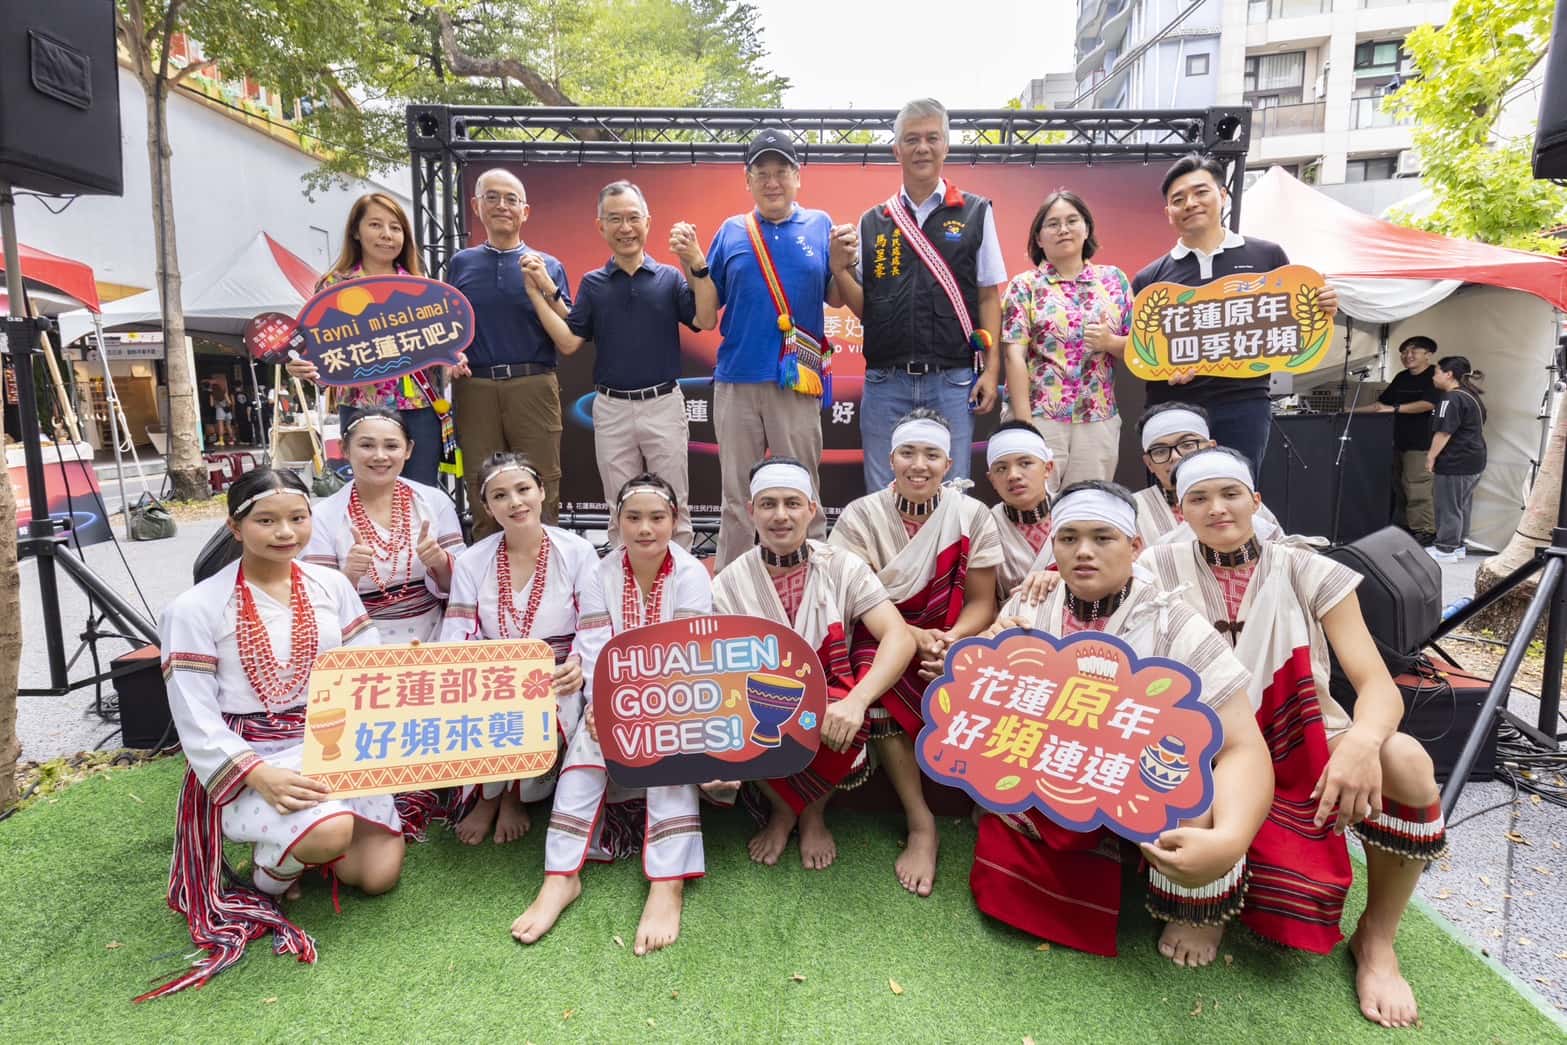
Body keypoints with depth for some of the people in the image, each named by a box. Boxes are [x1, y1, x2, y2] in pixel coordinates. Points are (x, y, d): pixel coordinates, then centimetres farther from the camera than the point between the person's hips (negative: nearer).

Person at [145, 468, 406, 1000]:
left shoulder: (331, 586, 3)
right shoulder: (195, 610, -8)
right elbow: (198, 723, -10)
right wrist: (261, 774, -24)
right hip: (249, 757, -4)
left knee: (378, 873, -5)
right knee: (331, 832, -31)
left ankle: (305, 840, 26)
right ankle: (267, 877, 5)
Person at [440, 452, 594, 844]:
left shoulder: (577, 553, -3)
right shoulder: (471, 562, 3)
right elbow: (457, 640, -3)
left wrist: (579, 665, -28)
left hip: (556, 683, -2)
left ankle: (514, 797, 3)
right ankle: (488, 794, 6)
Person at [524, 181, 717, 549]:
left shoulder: (670, 277, 4)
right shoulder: (592, 283, 7)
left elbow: (706, 321, -9)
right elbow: (568, 342, 1)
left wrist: (698, 265, -18)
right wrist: (536, 293, -6)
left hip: (663, 404, -1)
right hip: (611, 408, 2)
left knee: (673, 509, 6)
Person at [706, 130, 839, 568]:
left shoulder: (820, 225, 9)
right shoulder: (732, 231, 11)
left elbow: (836, 299, 7)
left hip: (798, 380, -1)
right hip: (737, 378, 1)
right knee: (737, 498, 9)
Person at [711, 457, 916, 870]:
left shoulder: (843, 567, -6)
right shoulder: (730, 582, -3)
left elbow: (900, 637, -19)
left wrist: (856, 701, -36)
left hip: (827, 715, -1)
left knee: (848, 717, -33)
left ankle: (813, 812, 1)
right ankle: (781, 807, 3)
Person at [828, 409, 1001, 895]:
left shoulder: (972, 515, -3)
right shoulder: (861, 516, -6)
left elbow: (981, 603, -4)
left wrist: (950, 641, -25)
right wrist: (914, 637, -29)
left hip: (951, 639, 1)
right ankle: (921, 822, -25)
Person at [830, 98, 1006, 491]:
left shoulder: (975, 213, 6)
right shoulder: (872, 222, 11)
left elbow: (989, 297, 5)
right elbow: (862, 307, 12)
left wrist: (991, 369, -3)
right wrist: (840, 269, -6)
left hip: (952, 382, -1)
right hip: (886, 382, 2)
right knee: (882, 498, 8)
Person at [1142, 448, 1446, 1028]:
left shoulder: (1309, 572, -5)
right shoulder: (1161, 568, -2)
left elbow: (1378, 685, -14)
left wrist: (1362, 740, -37)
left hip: (1299, 741, 1)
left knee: (1408, 764, -30)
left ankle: (1376, 939, -3)